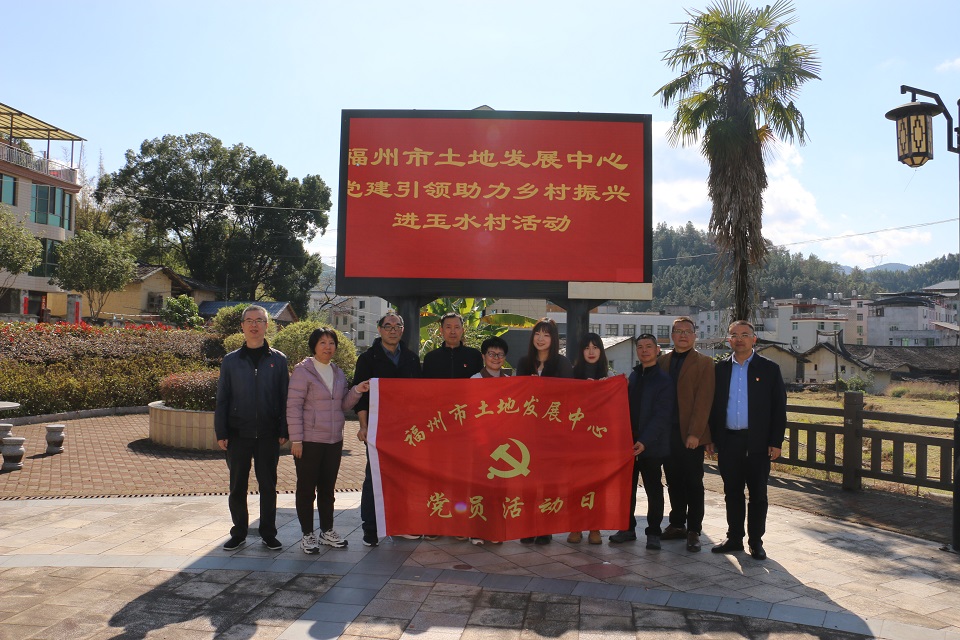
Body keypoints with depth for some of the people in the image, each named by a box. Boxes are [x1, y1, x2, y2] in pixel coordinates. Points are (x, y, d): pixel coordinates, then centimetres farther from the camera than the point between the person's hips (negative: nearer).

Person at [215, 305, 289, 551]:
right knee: (237, 485, 8)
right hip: (238, 433, 1)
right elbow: (222, 399, 5)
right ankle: (239, 533, 23)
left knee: (268, 484, 7)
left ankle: (268, 534, 19)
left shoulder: (278, 360, 3)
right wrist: (221, 433, -1)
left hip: (268, 434, 0)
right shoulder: (231, 361, 5)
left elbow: (285, 398, 4)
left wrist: (283, 431, -2)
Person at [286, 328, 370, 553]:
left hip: (334, 441, 6)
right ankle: (307, 535, 15)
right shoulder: (303, 371, -8)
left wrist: (357, 391, -3)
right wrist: (296, 440, -14)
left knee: (327, 488, 14)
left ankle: (327, 531, 27)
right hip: (309, 441, -6)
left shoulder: (338, 373, 12)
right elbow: (293, 407, -11)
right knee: (307, 488, 3)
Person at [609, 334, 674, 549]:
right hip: (629, 443, 6)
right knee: (627, 487, 11)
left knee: (653, 490, 6)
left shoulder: (664, 380, -6)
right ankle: (627, 528, 23)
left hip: (651, 446, -6)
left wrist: (644, 441, -21)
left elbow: (661, 416, -14)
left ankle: (653, 532, 16)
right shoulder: (633, 376, 13)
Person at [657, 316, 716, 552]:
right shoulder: (663, 361, 12)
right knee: (673, 481, 11)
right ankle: (677, 524, 23)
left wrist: (695, 433, -14)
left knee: (693, 483, 2)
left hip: (691, 435, -4)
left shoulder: (704, 363, -1)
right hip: (667, 433, 4)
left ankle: (693, 531, 11)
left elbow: (703, 400, -8)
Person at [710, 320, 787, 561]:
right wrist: (712, 439, 2)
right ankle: (734, 539, 21)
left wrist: (776, 442, -6)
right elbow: (713, 405, 8)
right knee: (732, 493, 10)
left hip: (758, 442, -2)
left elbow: (779, 408, 0)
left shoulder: (769, 369, 1)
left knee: (758, 494, 7)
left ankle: (756, 541, 18)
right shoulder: (720, 369, 8)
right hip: (728, 441, 2)